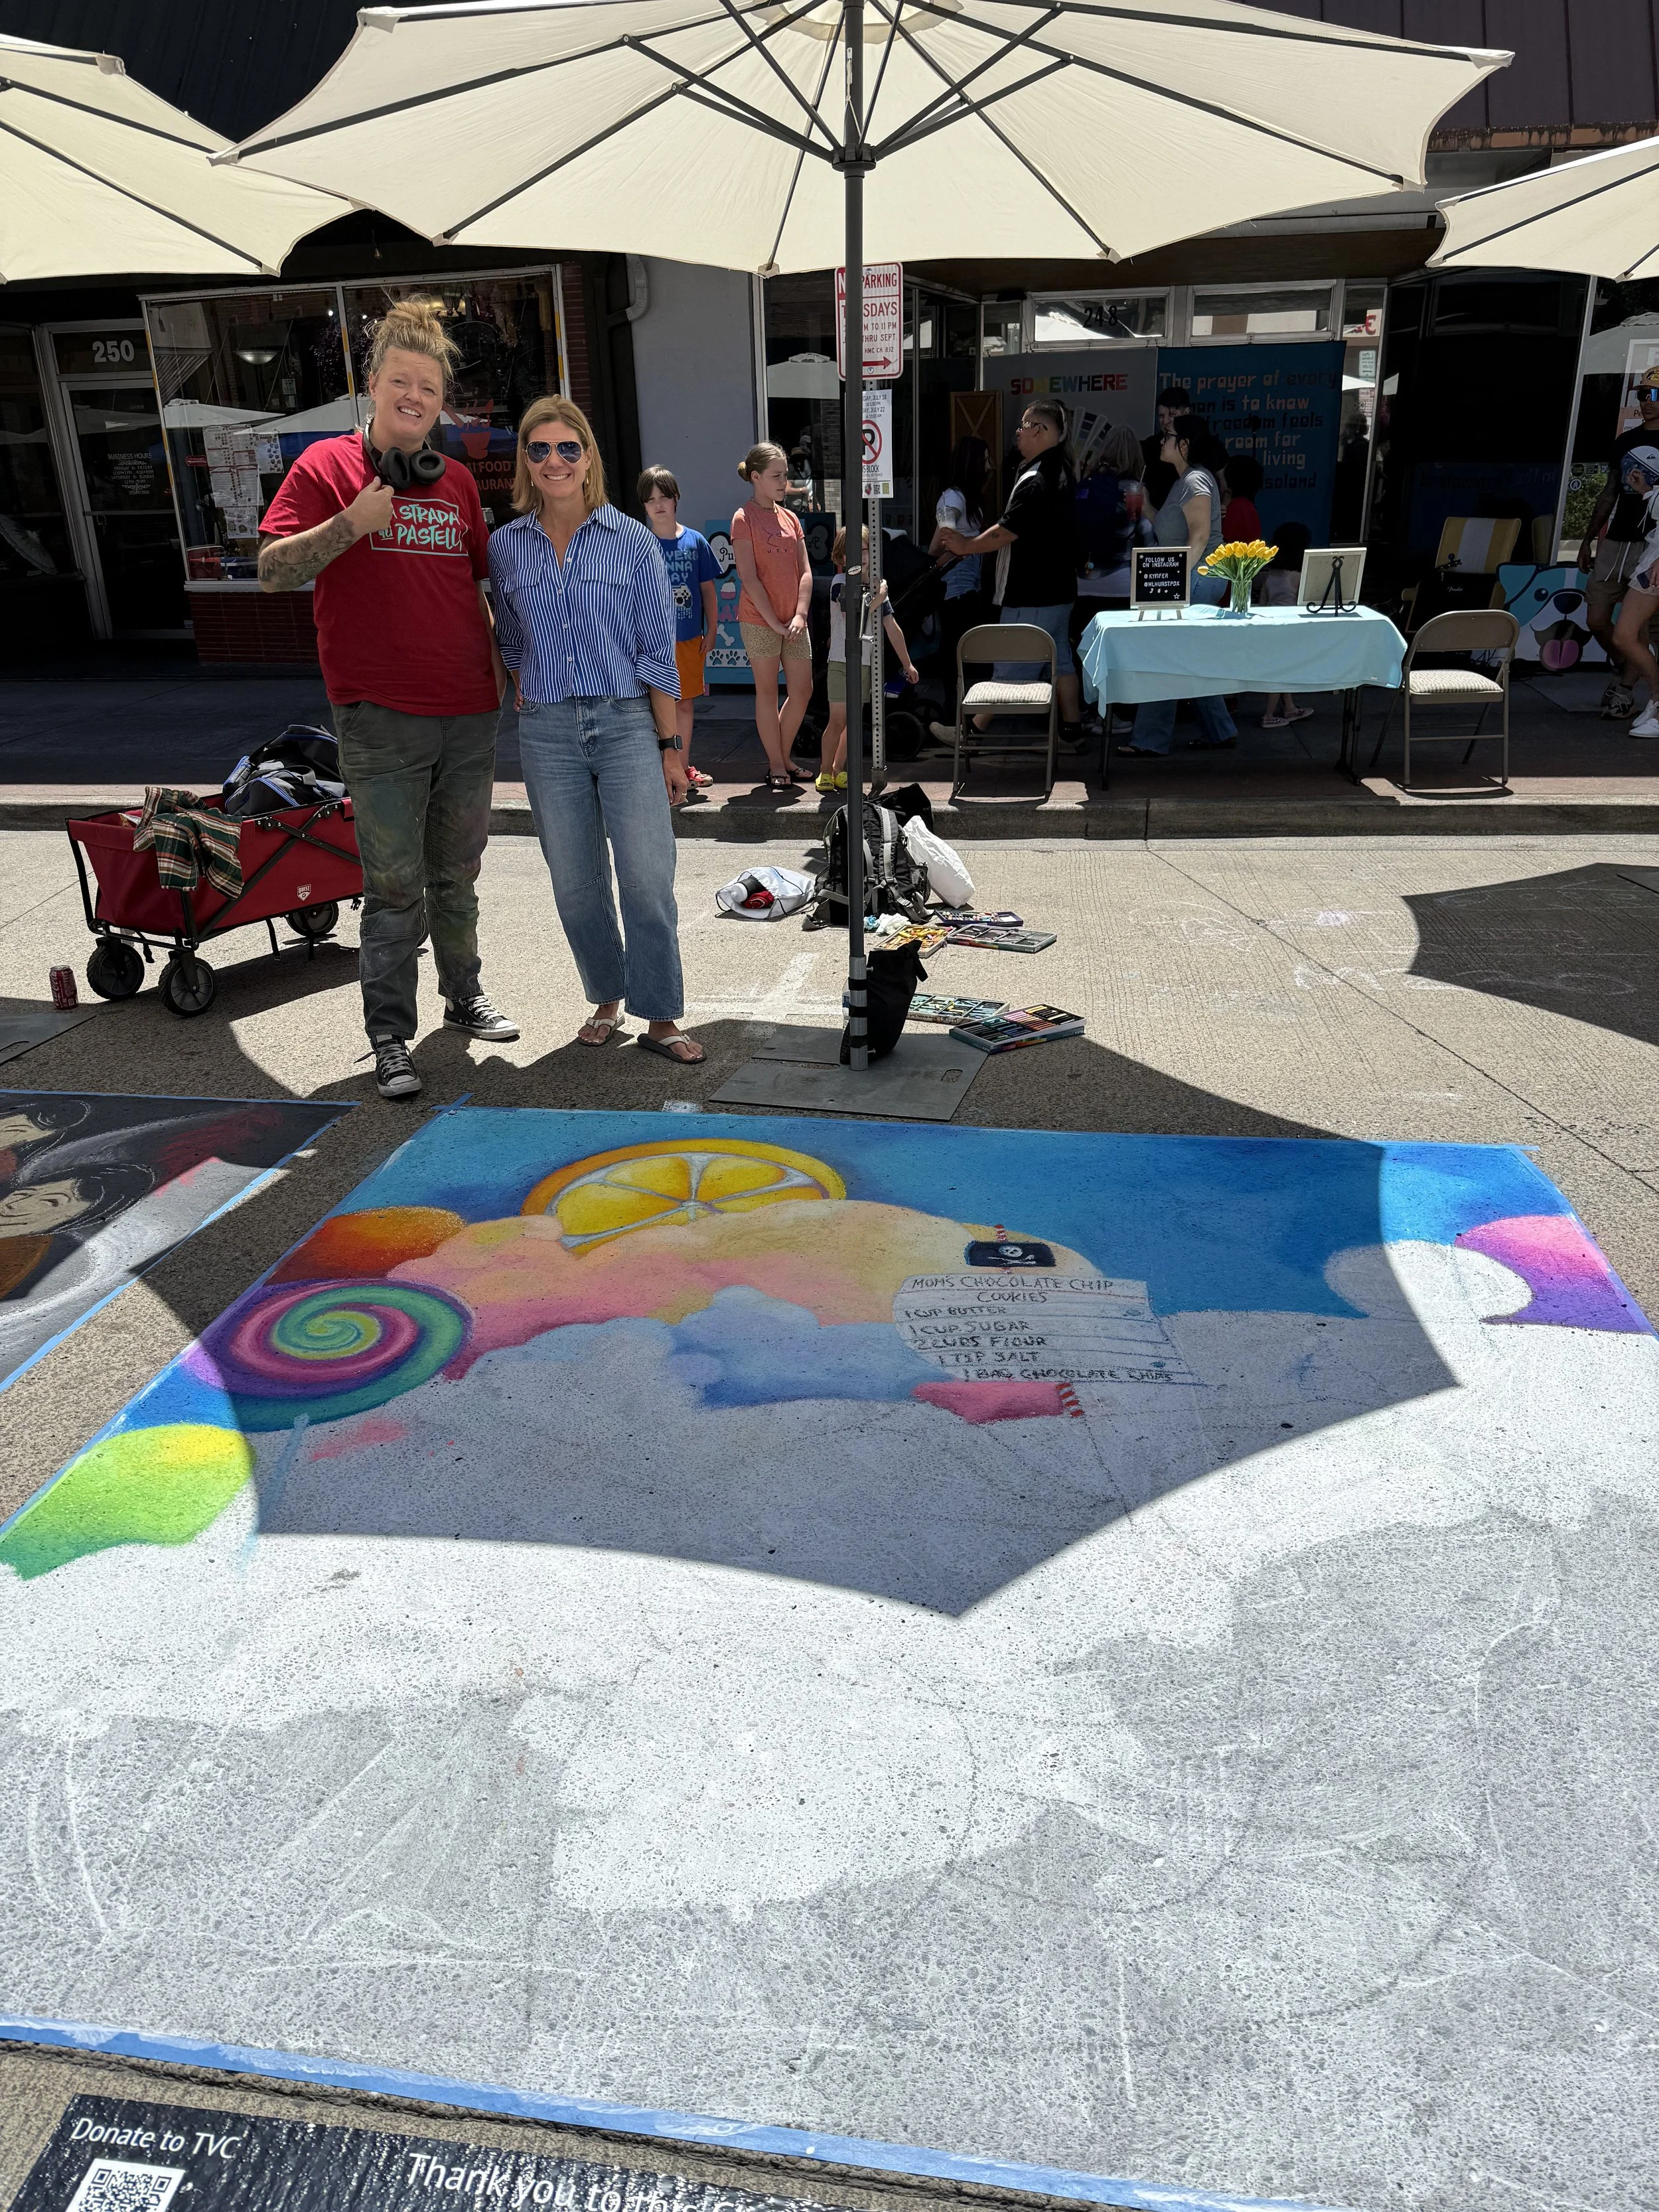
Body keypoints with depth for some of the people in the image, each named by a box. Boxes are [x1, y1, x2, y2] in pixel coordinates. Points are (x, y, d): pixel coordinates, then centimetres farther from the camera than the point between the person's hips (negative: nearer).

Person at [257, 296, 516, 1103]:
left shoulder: (457, 481, 15)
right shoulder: (328, 466, 1)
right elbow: (271, 570, -5)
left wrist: (498, 663, 16)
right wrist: (352, 523, -16)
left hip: (468, 712, 5)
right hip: (380, 718, -5)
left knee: (457, 874, 16)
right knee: (395, 886, -3)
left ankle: (464, 996, 32)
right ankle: (390, 1039, 5)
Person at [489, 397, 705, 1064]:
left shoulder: (631, 540, 0)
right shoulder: (507, 546, 7)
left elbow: (658, 652, 1)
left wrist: (669, 746, -2)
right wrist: (531, 715, 10)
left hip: (627, 723, -2)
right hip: (547, 733, 3)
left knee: (648, 879, -7)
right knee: (576, 884, 8)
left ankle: (660, 1019, 4)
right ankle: (606, 1000, 26)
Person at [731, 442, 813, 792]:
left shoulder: (790, 518, 13)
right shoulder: (744, 518, -5)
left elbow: (805, 571, 8)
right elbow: (749, 579, -11)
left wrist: (800, 615, -6)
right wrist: (774, 621, -15)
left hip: (793, 622, 6)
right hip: (759, 621, -6)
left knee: (802, 691, 6)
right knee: (767, 693, 3)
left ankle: (782, 759, 23)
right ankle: (776, 767, 12)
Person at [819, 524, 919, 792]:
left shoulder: (876, 584, 10)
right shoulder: (840, 583, -7)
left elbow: (892, 628, 15)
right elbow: (853, 619, -20)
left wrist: (907, 663, 16)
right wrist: (878, 599, -18)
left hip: (867, 662, 5)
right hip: (841, 661, -5)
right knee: (837, 720, -8)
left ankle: (838, 770, 22)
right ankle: (825, 773, 3)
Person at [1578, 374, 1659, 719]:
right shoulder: (1624, 442, 15)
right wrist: (1588, 539, 20)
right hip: (1615, 542, 5)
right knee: (1596, 620, 3)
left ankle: (1626, 692, 3)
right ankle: (1622, 669, 28)